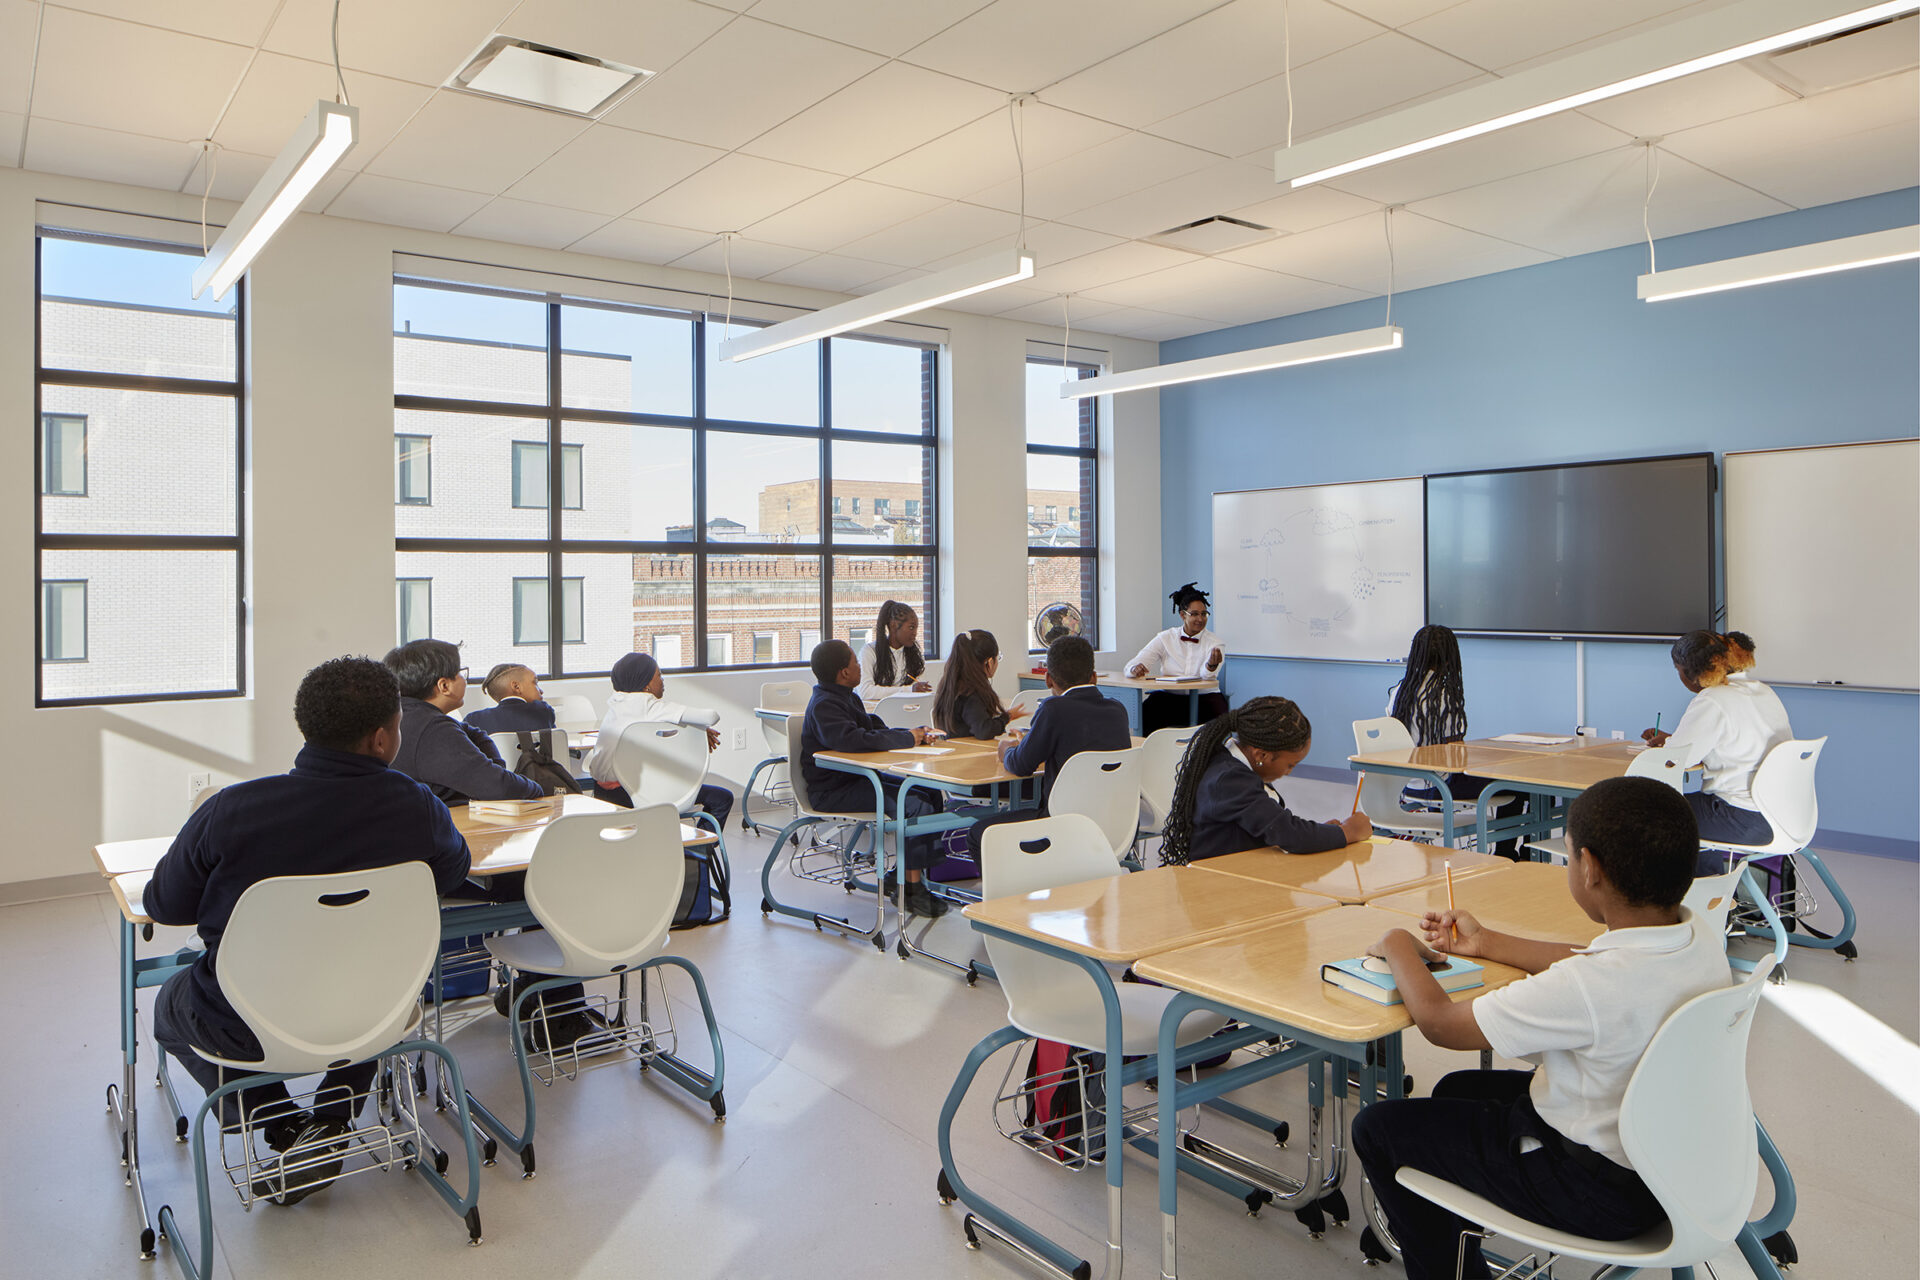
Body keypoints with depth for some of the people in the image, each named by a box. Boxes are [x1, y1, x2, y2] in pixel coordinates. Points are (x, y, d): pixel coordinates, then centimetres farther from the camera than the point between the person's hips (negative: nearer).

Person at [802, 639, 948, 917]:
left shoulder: (847, 697, 16)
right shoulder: (824, 706, -18)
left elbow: (875, 728, 16)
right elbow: (851, 740, -34)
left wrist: (915, 734, -4)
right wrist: (907, 738, -24)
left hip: (857, 779, 10)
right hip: (832, 792, -10)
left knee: (931, 793, 3)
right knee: (916, 805, -23)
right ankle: (911, 889, -13)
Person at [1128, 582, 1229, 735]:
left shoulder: (1216, 643, 5)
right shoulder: (1166, 638, 8)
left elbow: (1206, 675, -14)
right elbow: (1131, 666, 2)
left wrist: (1212, 664, -38)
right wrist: (1135, 669, -23)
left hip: (1204, 698, 0)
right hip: (1170, 698, 1)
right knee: (1143, 712, -28)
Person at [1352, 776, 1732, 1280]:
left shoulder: (1585, 990, -36)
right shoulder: (1704, 944, -10)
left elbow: (1437, 1021, -23)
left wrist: (1398, 947, -5)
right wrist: (1488, 944, 19)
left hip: (1598, 1192, -8)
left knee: (1378, 1127, 3)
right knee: (1457, 1090, 26)